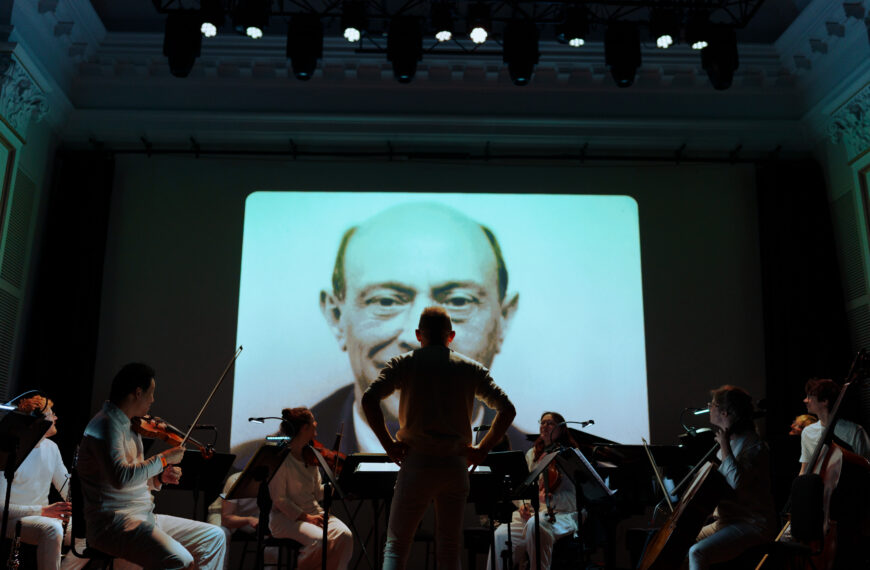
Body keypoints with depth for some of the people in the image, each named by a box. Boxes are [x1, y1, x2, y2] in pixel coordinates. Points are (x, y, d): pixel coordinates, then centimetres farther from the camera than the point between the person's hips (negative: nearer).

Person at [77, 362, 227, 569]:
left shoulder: (127, 426, 19)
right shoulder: (106, 424, -14)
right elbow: (120, 477, -29)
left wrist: (159, 478, 4)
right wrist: (163, 459, -18)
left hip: (145, 517, 10)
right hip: (112, 523, -10)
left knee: (215, 537, 9)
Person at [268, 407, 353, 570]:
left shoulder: (310, 456, 9)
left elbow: (318, 493, 11)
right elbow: (278, 499, -14)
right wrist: (305, 517, -20)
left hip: (313, 512, 6)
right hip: (286, 518, -6)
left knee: (345, 536, -21)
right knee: (321, 540, -31)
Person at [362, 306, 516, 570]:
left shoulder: (402, 364, 2)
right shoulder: (472, 368, 7)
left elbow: (369, 400, -12)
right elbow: (507, 409, 0)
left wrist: (388, 444, -6)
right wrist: (482, 449, 5)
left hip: (416, 463, -2)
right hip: (456, 467, 2)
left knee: (396, 545, 8)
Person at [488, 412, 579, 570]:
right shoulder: (532, 454, 19)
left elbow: (574, 498, -5)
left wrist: (551, 499, -23)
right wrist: (522, 504, -2)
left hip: (561, 514, -4)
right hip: (531, 512, 4)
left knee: (535, 525, -38)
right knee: (501, 535, -25)